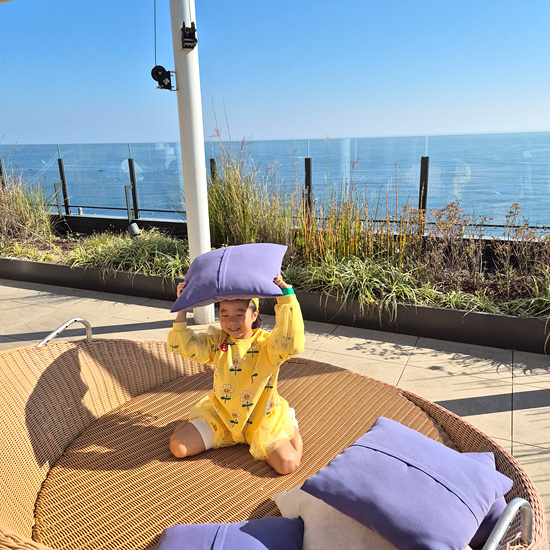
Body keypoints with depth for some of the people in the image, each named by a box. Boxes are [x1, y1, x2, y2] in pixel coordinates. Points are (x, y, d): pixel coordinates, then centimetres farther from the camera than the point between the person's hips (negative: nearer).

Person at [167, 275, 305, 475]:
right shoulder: (217, 341, -3)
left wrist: (286, 296, -41)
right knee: (178, 447, -6)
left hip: (261, 419, -3)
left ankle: (290, 425, 14)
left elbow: (291, 343, -39)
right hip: (220, 415, 4)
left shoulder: (266, 344, -18)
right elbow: (183, 345, -9)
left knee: (288, 464, -19)